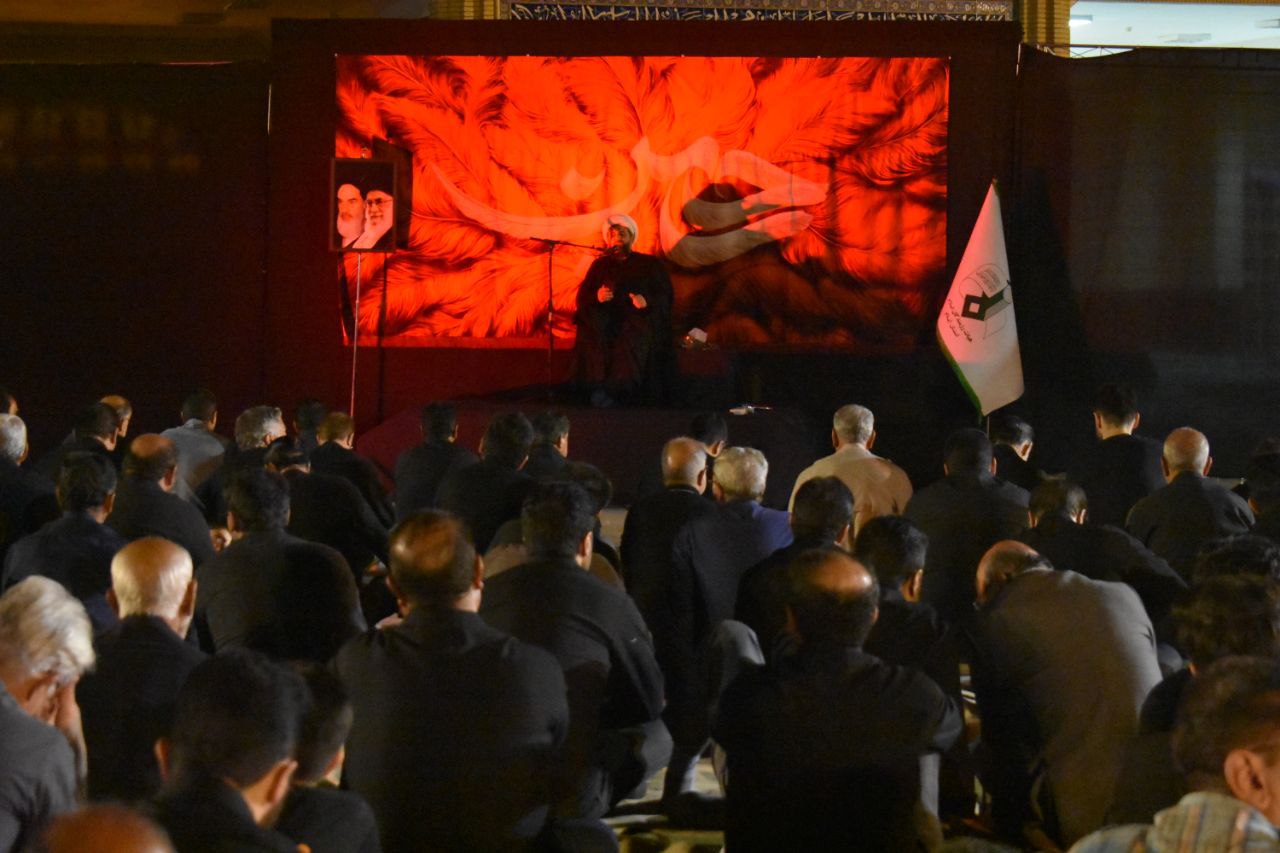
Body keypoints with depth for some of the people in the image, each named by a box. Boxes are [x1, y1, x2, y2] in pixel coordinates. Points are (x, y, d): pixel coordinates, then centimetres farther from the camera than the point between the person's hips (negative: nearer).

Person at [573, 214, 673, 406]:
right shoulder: (600, 265, 23)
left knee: (630, 335, -37)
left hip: (639, 316, -2)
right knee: (593, 332, -34)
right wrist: (597, 297, -11)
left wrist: (647, 301, -15)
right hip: (606, 316, 2)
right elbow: (582, 298, 13)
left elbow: (665, 295, 6)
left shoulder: (649, 264, 18)